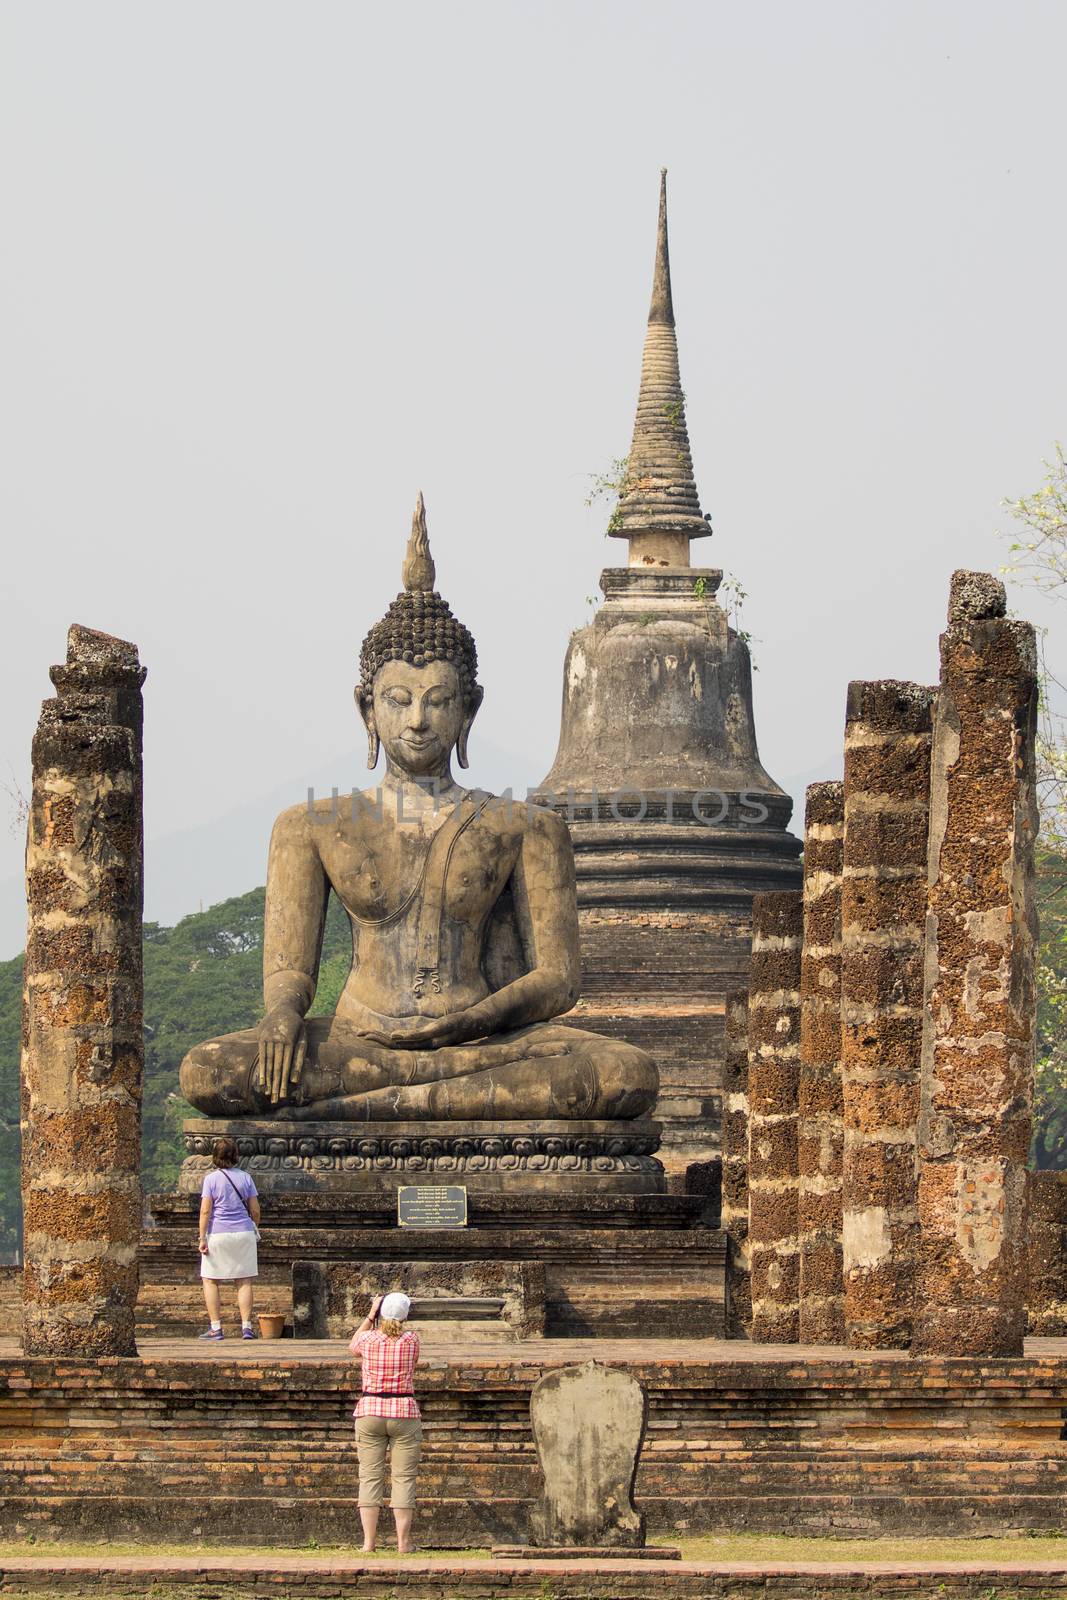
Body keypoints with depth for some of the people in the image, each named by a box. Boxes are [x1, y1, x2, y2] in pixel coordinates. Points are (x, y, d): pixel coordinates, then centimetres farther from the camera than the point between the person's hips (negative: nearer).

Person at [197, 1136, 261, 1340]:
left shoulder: (211, 1179, -6)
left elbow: (205, 1211, -10)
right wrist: (255, 1230, 21)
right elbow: (255, 1210, 6)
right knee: (244, 1282, 6)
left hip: (218, 1234, -3)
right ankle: (246, 1327, 0)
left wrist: (202, 1238, -8)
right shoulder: (245, 1178, 4)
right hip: (243, 1232, 3)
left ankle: (216, 1328, 1)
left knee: (210, 1281, 6)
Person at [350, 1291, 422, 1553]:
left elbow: (354, 1345, 20)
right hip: (404, 1413, -1)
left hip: (370, 1412, 1)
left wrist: (371, 1315, 20)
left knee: (370, 1476, 4)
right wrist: (397, 1322, 20)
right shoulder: (411, 1339, -5)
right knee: (403, 1478, 3)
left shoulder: (369, 1339, -4)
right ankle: (403, 1541, 0)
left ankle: (368, 1541, -1)